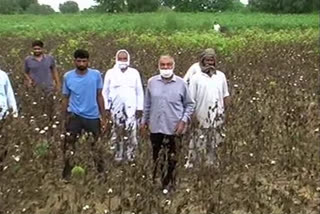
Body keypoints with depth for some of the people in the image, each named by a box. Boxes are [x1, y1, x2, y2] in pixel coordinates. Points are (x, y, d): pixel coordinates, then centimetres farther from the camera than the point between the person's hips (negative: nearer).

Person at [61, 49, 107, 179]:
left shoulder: (96, 75, -6)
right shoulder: (68, 76, -5)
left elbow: (99, 96, 1)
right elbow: (65, 99, 3)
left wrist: (103, 116, 0)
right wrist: (64, 119, 4)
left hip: (93, 117, 1)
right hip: (74, 116, 0)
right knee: (69, 147, 3)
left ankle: (101, 173, 29)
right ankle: (66, 176, 15)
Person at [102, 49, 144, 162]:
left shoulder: (134, 73, 7)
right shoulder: (110, 73, 6)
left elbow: (139, 92, 8)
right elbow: (105, 91, 7)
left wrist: (140, 108, 3)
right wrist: (106, 107, 1)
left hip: (131, 108, 0)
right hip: (116, 108, 1)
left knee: (131, 132, -7)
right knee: (117, 132, 6)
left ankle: (130, 156, 3)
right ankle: (118, 155, 16)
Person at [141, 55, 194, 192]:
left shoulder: (181, 83, -5)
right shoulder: (152, 82, 1)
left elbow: (189, 104, 2)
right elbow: (147, 104, 10)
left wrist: (184, 121, -9)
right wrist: (144, 121, 13)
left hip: (174, 128, -2)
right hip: (156, 127, 2)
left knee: (172, 158, 9)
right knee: (156, 156, 14)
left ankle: (169, 182, 25)